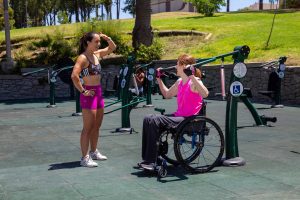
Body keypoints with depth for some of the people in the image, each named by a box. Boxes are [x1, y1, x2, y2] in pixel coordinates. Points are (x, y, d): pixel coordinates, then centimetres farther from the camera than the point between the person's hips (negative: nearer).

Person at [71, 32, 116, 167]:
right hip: (89, 93, -8)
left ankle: (93, 152, 30)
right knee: (88, 127, -5)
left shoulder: (97, 54, 10)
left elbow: (112, 48, 23)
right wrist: (82, 91, -21)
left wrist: (107, 39, 5)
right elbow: (74, 76, -27)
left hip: (98, 92, 9)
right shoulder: (83, 57, -14)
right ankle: (85, 158, 1)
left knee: (97, 126, 16)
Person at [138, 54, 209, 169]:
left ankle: (151, 161, -18)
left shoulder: (194, 82, -11)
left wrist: (191, 76, -35)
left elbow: (205, 94, -32)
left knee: (155, 121, -23)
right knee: (148, 119, -3)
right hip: (178, 116, 9)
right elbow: (167, 94, 29)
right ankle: (146, 158, -1)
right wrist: (159, 79, 26)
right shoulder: (179, 82, 15)